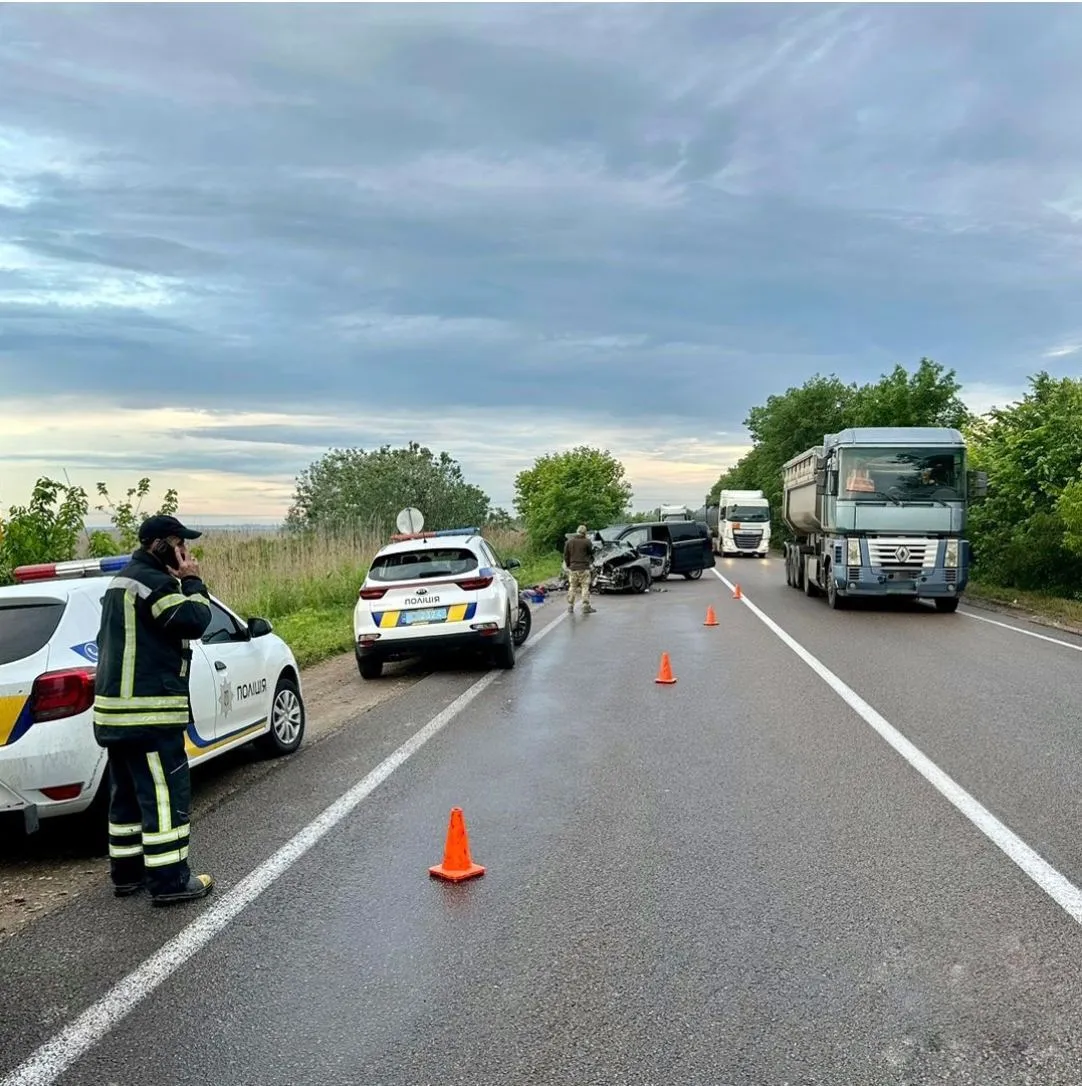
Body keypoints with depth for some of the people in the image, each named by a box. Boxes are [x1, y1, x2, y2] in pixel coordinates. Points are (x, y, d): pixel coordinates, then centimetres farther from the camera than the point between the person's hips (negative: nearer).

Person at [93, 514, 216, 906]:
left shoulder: (123, 580, 19)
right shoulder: (152, 580, -14)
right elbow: (194, 620, -21)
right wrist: (192, 581, -8)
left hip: (118, 709, 11)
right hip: (148, 711, -11)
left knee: (129, 793, 17)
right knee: (166, 795, -5)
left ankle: (126, 872, 25)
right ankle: (170, 881, -1)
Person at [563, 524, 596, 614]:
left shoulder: (569, 542, 2)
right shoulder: (587, 542, -7)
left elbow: (566, 555, 6)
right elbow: (591, 553, 5)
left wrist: (568, 565, 19)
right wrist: (591, 561, 26)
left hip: (573, 568, 3)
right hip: (584, 568, -3)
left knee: (572, 587, 10)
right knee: (585, 587, 2)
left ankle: (570, 607, 10)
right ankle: (586, 607, 1)